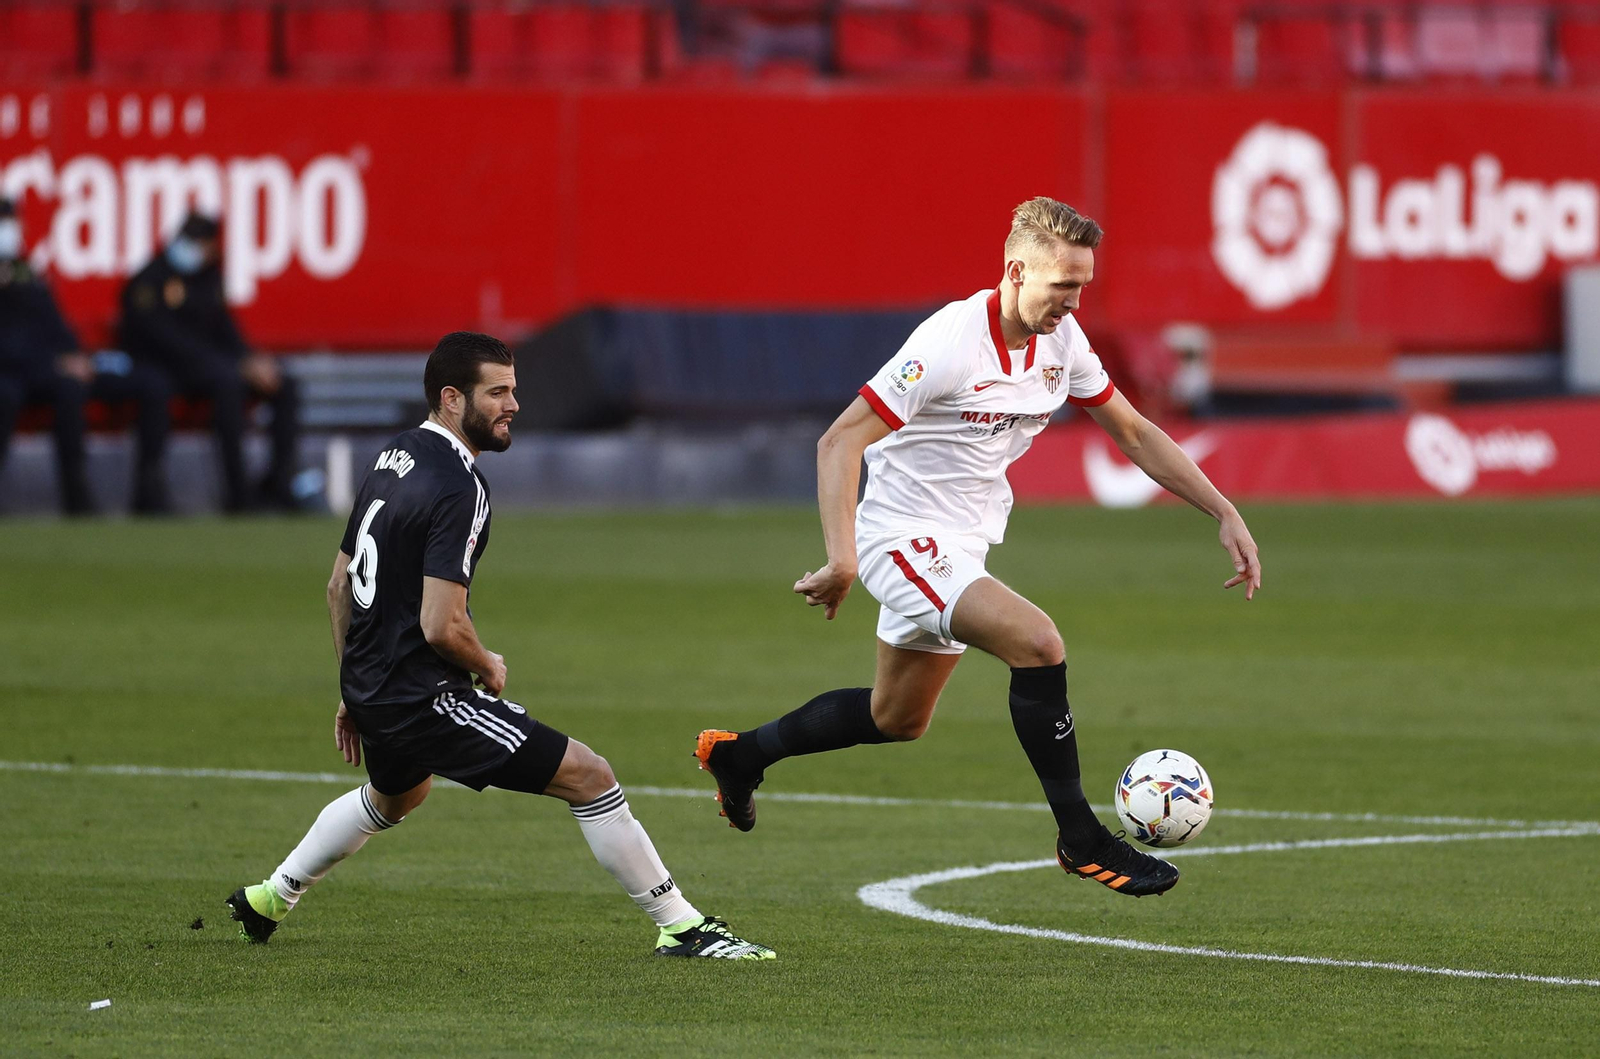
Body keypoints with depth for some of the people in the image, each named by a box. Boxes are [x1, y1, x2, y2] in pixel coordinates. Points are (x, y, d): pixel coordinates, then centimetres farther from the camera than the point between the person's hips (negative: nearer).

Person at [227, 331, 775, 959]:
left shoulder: (392, 462, 8)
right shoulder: (458, 491, -20)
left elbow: (338, 588, 17)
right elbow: (441, 626, -26)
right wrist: (489, 669, -5)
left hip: (371, 689, 9)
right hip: (424, 695, -9)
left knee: (394, 797, 40)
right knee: (589, 775, -9)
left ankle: (269, 898, 52)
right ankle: (680, 926, -8)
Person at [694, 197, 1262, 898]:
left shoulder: (1061, 340, -2)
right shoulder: (949, 342, -25)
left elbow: (1134, 433, 10)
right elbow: (839, 443, -26)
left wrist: (1225, 515, 3)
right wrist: (843, 559, -37)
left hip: (962, 547, 9)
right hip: (905, 539, -9)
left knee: (897, 720, 22)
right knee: (1037, 642, -28)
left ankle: (739, 754, 43)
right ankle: (1080, 839, -19)